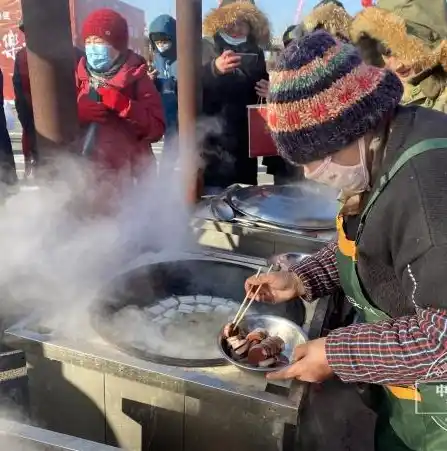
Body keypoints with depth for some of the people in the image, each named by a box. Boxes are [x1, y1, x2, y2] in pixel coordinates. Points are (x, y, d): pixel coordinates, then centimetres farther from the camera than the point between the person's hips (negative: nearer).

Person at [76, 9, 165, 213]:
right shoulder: (80, 76, 6)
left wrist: (123, 105, -20)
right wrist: (78, 112, -14)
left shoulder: (136, 78, -3)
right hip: (88, 174, 3)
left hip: (129, 175, -2)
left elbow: (156, 129, -10)